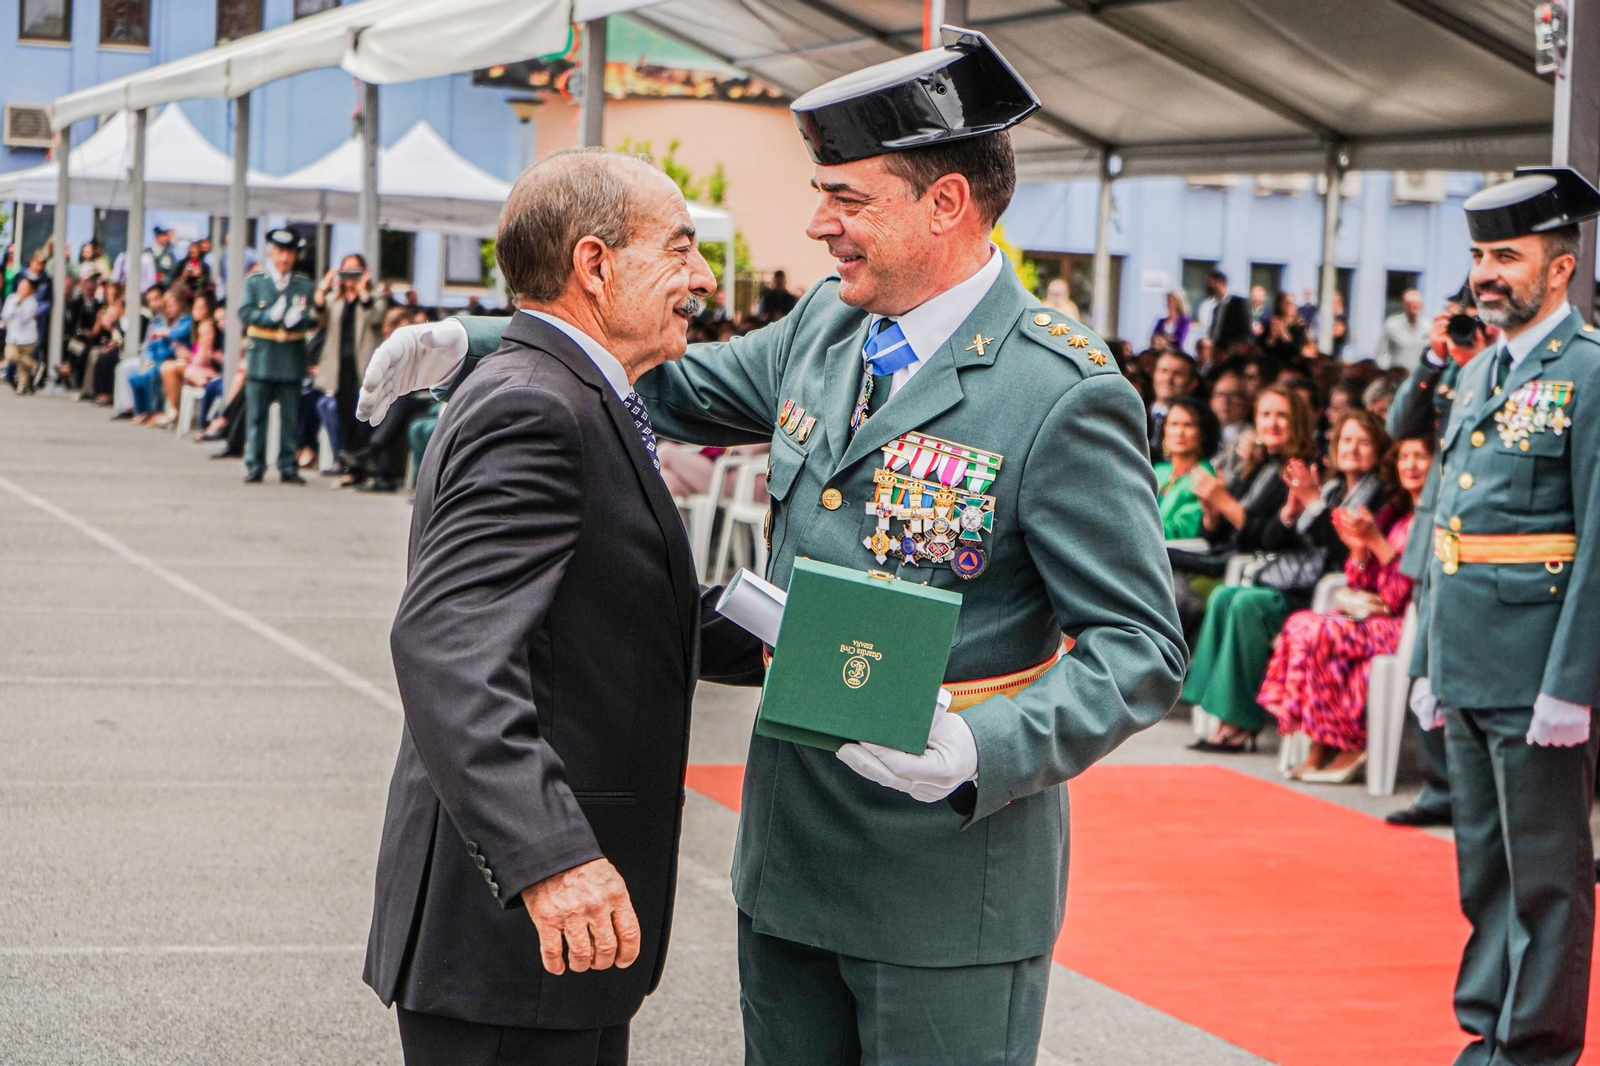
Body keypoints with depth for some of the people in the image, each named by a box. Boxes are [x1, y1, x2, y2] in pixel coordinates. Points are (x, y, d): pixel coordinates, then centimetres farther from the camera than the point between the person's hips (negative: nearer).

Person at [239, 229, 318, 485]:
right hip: (261, 359, -1)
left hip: (292, 360, 1)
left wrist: (297, 319, -19)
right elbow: (245, 314, -4)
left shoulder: (305, 285, 8)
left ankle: (288, 467, 10)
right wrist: (271, 316, -21)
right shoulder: (254, 282, 5)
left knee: (290, 416, 4)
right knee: (256, 415, 1)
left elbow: (313, 318, 2)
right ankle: (254, 466, 7)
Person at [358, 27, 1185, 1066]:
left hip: (947, 878, -7)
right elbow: (684, 385, 23)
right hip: (789, 859, 7)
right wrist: (472, 342, 15)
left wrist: (981, 753, -31)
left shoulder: (1065, 396, -17)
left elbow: (1142, 648, -17)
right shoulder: (827, 325, 6)